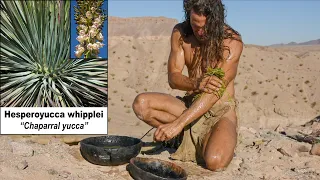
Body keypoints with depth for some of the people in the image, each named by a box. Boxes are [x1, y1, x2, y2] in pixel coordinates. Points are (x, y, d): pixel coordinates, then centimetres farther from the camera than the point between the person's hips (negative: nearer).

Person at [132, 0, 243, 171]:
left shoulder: (232, 41, -18)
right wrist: (196, 84, -33)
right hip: (191, 104, 4)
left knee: (214, 162, -32)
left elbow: (215, 90, -24)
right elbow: (173, 78, -8)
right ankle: (193, 136, -6)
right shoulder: (180, 33, -4)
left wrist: (178, 124, -31)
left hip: (221, 109, -4)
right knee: (141, 103, -19)